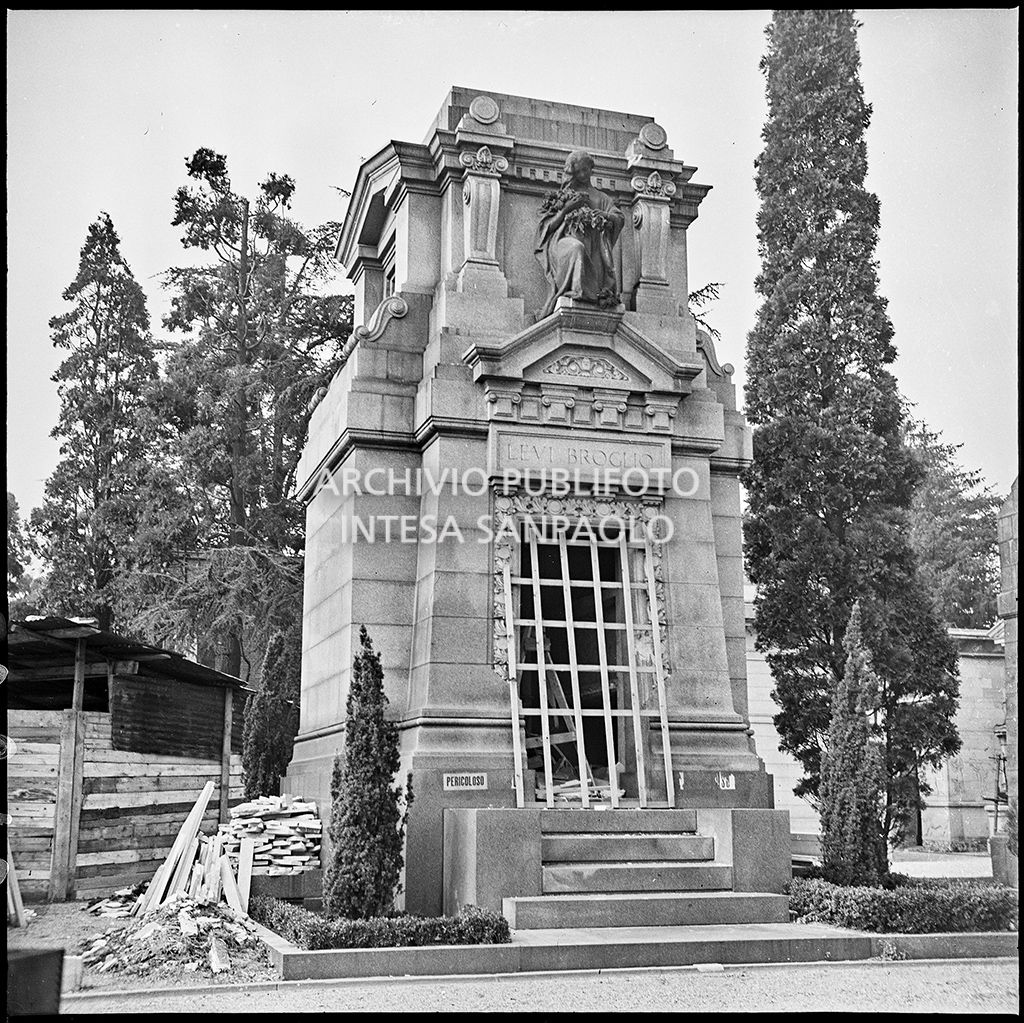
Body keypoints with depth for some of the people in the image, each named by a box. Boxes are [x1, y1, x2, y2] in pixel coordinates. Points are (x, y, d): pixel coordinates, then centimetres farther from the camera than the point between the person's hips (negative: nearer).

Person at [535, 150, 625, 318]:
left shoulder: (601, 199, 25)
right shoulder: (559, 197, 23)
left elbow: (620, 219, 10)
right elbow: (547, 226, 10)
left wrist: (601, 214, -11)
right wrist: (566, 209, -4)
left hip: (592, 250, 2)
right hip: (563, 241, -2)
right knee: (576, 248, -37)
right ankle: (580, 291, -44)